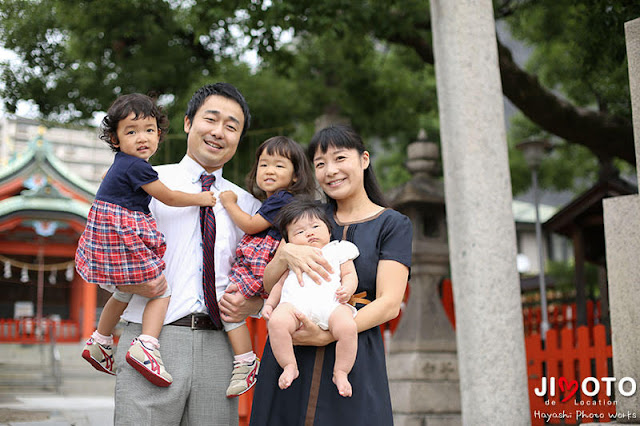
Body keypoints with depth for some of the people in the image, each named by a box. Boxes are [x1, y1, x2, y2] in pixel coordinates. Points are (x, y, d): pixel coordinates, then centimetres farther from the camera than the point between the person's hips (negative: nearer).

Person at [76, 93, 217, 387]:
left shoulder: (122, 164, 14)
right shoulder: (136, 166, -16)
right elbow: (169, 197, -9)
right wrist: (201, 198, 3)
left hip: (108, 235, 10)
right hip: (125, 239, -10)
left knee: (125, 293, 25)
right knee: (161, 290, -3)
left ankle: (99, 343, 36)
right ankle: (146, 346, -18)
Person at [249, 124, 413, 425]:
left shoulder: (393, 225, 3)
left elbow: (389, 304, -7)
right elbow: (267, 286, 8)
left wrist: (327, 335, -20)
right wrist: (286, 253, -15)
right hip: (288, 360, 3)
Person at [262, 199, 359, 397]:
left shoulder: (338, 249, 27)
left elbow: (349, 274, 19)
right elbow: (280, 283, 34)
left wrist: (347, 289, -4)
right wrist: (269, 304, 18)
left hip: (330, 303, -1)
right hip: (294, 304, 1)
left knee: (348, 328, -32)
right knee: (277, 323, -32)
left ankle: (340, 372, -14)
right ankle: (289, 366, -16)